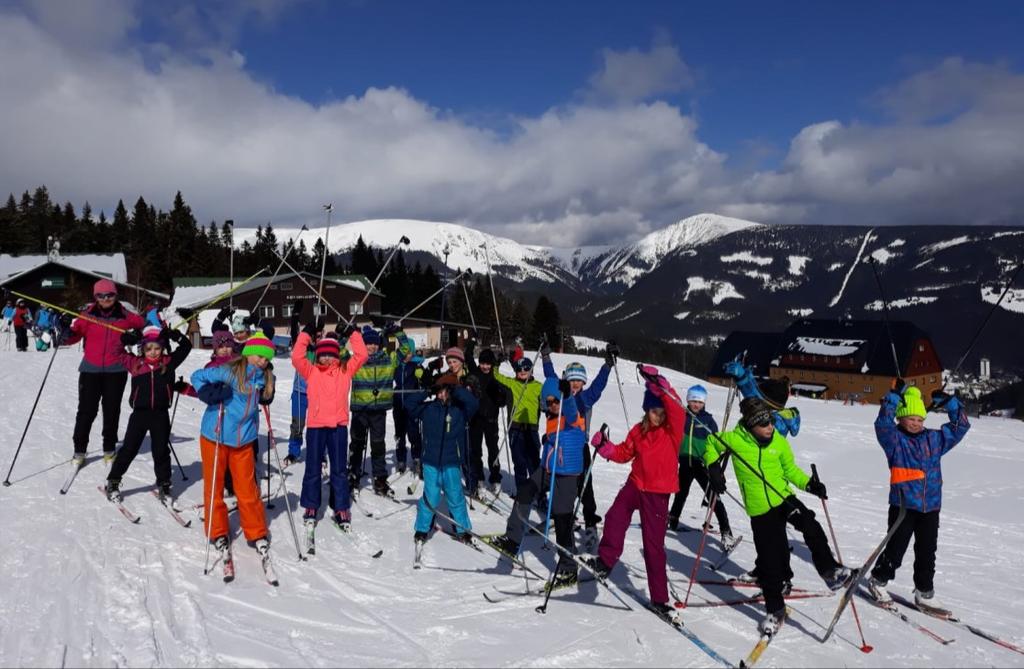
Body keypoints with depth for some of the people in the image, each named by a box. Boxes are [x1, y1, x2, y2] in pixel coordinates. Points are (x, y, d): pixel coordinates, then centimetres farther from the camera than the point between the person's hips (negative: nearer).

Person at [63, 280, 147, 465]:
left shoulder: (124, 316, 1)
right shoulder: (88, 314, -1)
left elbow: (141, 324, 14)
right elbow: (76, 333, -2)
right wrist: (67, 335, -23)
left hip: (116, 371, 1)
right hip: (90, 370, -1)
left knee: (111, 410, 9)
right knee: (86, 410, 0)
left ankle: (109, 449, 22)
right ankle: (79, 450, 13)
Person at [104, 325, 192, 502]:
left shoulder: (168, 363, 2)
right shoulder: (135, 364, 2)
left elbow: (186, 346, 4)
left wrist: (173, 335, -8)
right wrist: (127, 338, -3)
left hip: (161, 415, 0)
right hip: (139, 413, 0)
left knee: (161, 451, 9)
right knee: (129, 449, 6)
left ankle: (164, 485, 22)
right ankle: (113, 482, 21)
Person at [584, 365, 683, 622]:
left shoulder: (672, 430, -7)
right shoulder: (639, 430, 4)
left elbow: (676, 408, -26)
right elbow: (624, 453, 13)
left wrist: (658, 384, -37)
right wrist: (605, 446, -6)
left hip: (658, 493, -3)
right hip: (636, 484, 3)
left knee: (654, 546, 2)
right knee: (615, 517, -26)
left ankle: (659, 599, 15)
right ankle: (605, 561, -9)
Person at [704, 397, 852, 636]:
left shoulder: (779, 442, -5)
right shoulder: (734, 439, -12)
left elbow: (790, 469, 8)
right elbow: (711, 443, 7)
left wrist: (809, 483, -7)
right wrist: (713, 468, -3)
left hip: (784, 498, 2)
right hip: (759, 510, -2)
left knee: (810, 527, -26)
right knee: (769, 560, 3)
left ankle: (829, 571, -7)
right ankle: (775, 609, 20)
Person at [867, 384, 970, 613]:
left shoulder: (935, 439, 10)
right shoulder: (895, 439, -5)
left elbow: (961, 426, 15)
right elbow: (883, 424, -23)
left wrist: (949, 403, 3)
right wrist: (894, 397, -27)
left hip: (930, 506, 5)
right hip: (903, 504, -5)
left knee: (927, 552, 12)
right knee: (896, 548, 1)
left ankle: (924, 593, 24)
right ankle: (878, 580, 22)